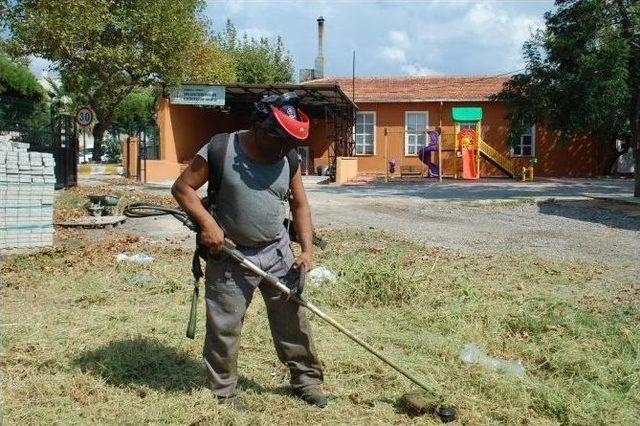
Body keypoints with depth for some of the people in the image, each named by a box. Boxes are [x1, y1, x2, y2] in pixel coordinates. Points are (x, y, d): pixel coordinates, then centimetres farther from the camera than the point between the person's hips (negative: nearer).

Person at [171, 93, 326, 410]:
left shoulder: (287, 160, -1)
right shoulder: (219, 150, -14)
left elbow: (300, 206, 7)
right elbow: (182, 188, -9)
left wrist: (307, 250, -4)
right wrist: (207, 223, -21)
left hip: (278, 252, 4)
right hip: (230, 255, -4)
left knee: (292, 318, 11)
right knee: (224, 327, 4)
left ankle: (306, 379, 28)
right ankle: (223, 393, 22)